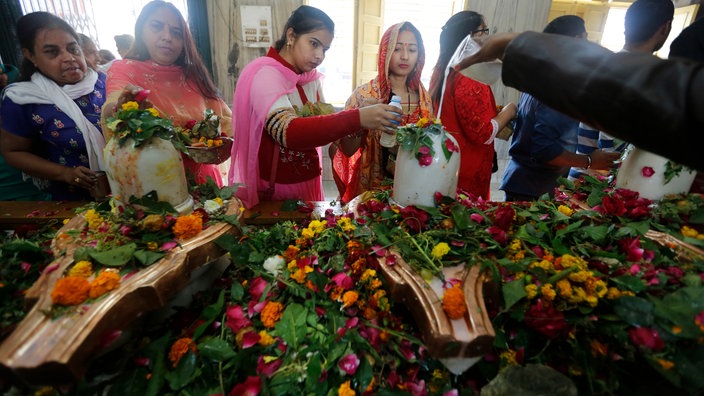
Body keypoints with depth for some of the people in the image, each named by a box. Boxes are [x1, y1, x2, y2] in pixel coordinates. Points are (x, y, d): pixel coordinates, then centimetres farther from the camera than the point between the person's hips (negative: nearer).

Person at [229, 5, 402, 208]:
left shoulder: (312, 78, 4)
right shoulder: (265, 75, -18)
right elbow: (290, 133, -34)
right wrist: (357, 119, -41)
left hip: (308, 183, 7)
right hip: (273, 190, -6)